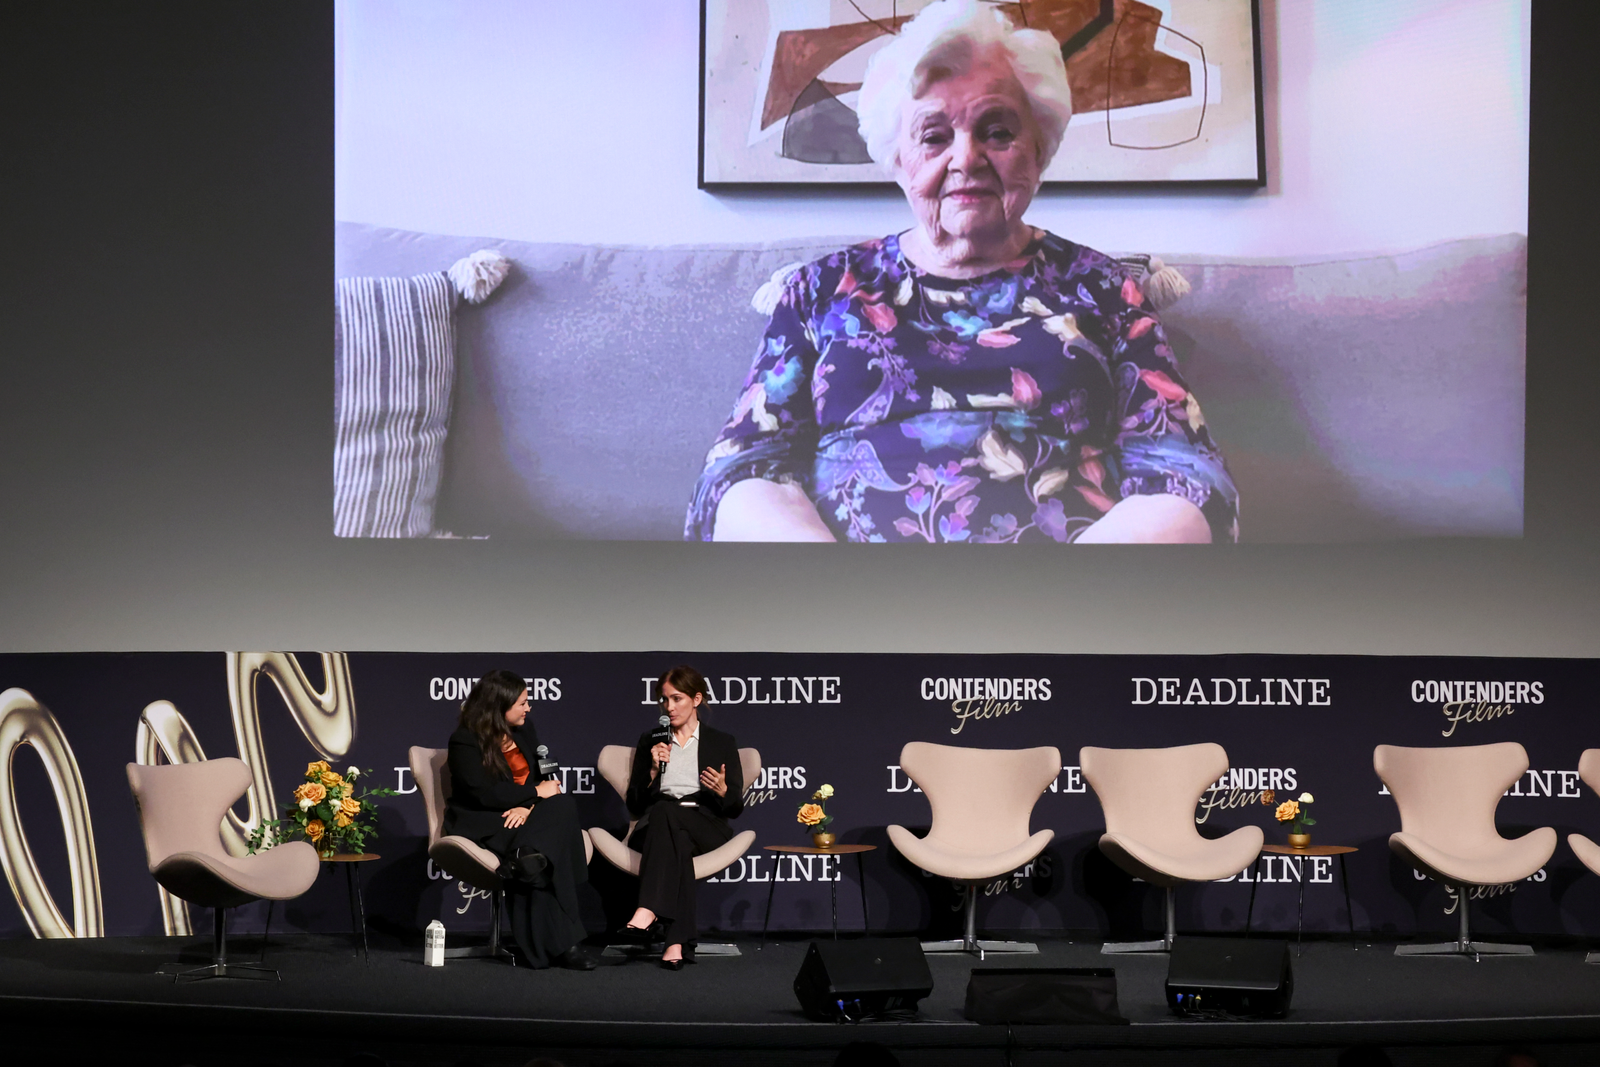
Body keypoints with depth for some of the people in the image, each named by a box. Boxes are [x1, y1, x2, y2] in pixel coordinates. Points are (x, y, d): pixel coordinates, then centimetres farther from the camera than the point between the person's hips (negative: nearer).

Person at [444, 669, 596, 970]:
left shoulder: (523, 730, 13)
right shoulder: (465, 741, -7)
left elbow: (542, 777, 9)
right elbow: (483, 793, -18)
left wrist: (527, 806, -13)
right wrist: (535, 792, -14)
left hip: (521, 814, 6)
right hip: (482, 822, -6)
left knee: (563, 806, -30)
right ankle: (560, 942, -31)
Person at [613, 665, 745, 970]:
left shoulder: (722, 743, 15)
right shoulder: (649, 741, 20)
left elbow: (736, 807, 10)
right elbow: (635, 805, 13)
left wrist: (723, 791, -13)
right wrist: (653, 770, -4)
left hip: (706, 827, -1)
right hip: (657, 827, 1)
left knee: (664, 811, -37)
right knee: (677, 844, -39)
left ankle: (647, 913, -55)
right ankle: (677, 942, -53)